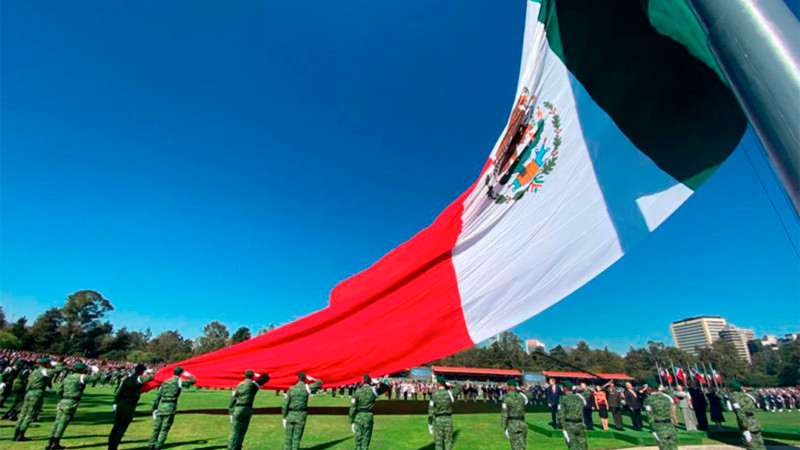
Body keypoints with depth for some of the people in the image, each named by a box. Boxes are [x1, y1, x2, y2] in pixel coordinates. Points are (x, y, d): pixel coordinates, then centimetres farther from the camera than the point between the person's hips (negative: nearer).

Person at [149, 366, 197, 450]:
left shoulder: (164, 382, 14)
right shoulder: (179, 381, -1)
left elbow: (157, 397, 13)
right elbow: (193, 381, 5)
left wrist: (154, 409, 17)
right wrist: (187, 374, 18)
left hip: (161, 407, 5)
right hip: (171, 407, -5)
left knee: (156, 428, 14)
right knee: (164, 430, 2)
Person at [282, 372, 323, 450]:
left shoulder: (291, 389, -2)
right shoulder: (307, 388, -6)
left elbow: (285, 405, -2)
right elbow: (319, 382, 8)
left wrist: (284, 417, 7)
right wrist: (312, 379, 23)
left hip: (290, 415, 2)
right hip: (301, 415, -2)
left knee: (288, 436, 12)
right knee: (297, 437, 6)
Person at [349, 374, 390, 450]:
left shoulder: (357, 391, -4)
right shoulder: (373, 390, -6)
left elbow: (353, 406, -4)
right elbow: (386, 387, 7)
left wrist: (351, 421, 3)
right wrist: (377, 382, 10)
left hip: (358, 417, 1)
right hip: (368, 416, -1)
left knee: (358, 439, 14)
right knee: (366, 439, 8)